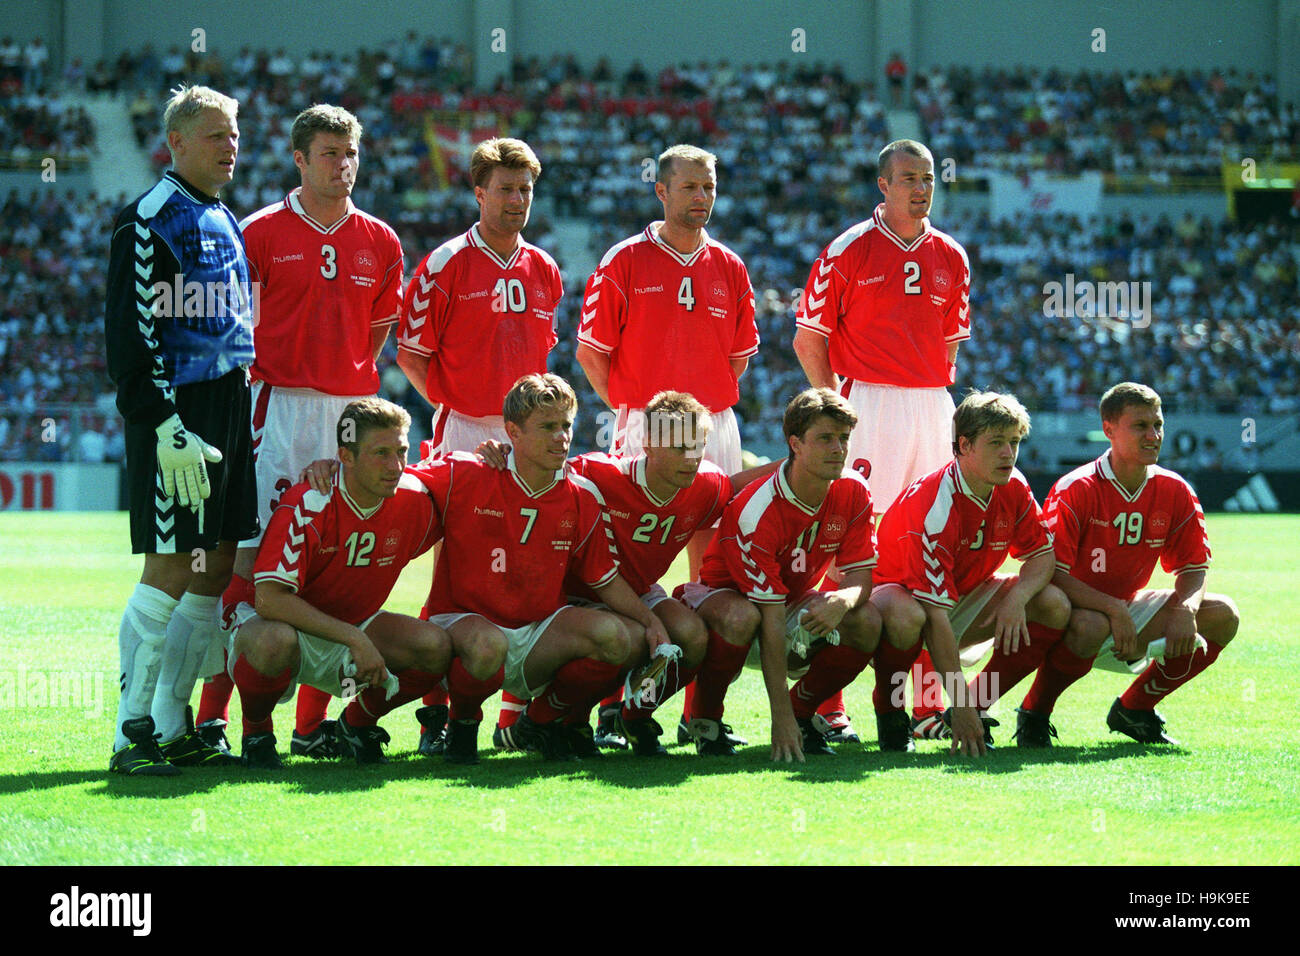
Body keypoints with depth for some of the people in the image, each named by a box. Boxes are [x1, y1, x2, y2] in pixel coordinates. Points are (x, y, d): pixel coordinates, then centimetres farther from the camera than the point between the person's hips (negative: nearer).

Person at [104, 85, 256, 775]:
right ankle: (132, 731, -6)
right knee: (170, 572, -10)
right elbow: (131, 334, -14)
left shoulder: (225, 224, 20)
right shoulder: (149, 221, -8)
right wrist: (166, 426, -21)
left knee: (216, 571, 7)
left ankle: (173, 726, 12)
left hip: (228, 414, 9)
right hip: (175, 414, -9)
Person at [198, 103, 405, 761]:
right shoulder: (263, 232, 1)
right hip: (280, 406, -4)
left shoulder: (380, 242, 12)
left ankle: (313, 719, 9)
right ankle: (212, 713, -8)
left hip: (353, 408, 4)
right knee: (254, 554, -10)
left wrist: (347, 381, 12)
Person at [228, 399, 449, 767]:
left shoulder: (413, 499, -9)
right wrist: (356, 640, -35)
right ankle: (256, 731, -9)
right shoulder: (307, 506, -27)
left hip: (351, 631, 5)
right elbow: (269, 598, -33)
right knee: (274, 641, -42)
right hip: (283, 622, -5)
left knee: (436, 646, -19)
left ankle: (358, 722, 8)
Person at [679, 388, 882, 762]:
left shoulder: (853, 492, -14)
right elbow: (771, 620, -34)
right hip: (726, 593, -6)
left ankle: (803, 709, 2)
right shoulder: (758, 511, -32)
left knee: (866, 622, -22)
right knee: (741, 617, -41)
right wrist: (780, 718, -36)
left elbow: (860, 574, -10)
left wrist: (843, 599, -39)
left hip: (797, 599, 6)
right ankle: (705, 717, -14)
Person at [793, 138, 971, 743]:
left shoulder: (950, 257, 13)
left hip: (932, 407, 5)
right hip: (868, 405, -5)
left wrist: (935, 392, 13)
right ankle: (827, 701, -6)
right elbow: (808, 337, -1)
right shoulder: (849, 251, -2)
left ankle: (924, 700, 10)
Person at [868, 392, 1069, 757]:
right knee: (904, 616, -43)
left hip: (966, 595, 7)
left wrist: (1018, 597, -24)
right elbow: (935, 615, -35)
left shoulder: (1013, 489, -10)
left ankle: (978, 706, -3)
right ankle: (889, 710, -13)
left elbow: (1042, 554, 1)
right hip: (901, 591, -7)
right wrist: (960, 701, -37)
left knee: (1054, 606, -13)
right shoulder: (936, 505, -32)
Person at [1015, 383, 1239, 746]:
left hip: (1128, 608, 6)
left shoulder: (1174, 491, -4)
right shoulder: (1075, 491, -20)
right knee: (1090, 625, -42)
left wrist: (1184, 609, -21)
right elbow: (1051, 573, -25)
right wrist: (1113, 609, -35)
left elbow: (1193, 568, 3)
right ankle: (1034, 713, -13)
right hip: (1073, 608, -6)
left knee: (1222, 615, -8)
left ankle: (1134, 709, 6)